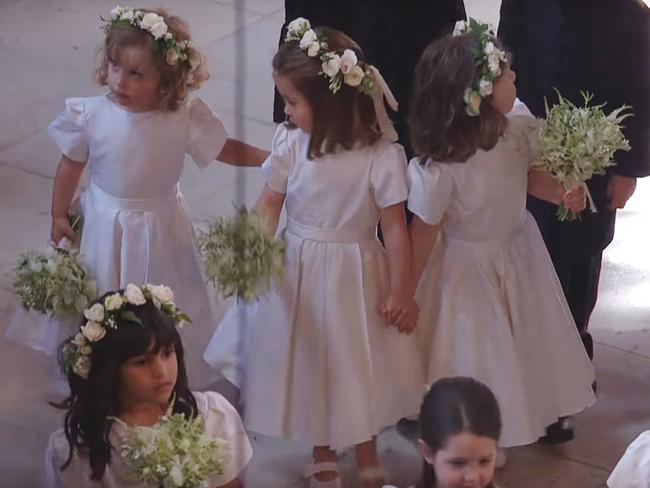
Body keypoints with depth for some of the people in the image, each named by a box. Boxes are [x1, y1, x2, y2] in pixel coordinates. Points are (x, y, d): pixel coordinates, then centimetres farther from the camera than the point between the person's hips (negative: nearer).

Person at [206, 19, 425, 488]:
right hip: (298, 272, 3)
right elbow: (269, 204, -3)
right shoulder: (290, 143, -12)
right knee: (308, 363, 16)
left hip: (355, 276, -2)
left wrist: (399, 292, -8)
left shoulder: (382, 154, -19)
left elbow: (395, 226, -12)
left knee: (360, 363, 12)